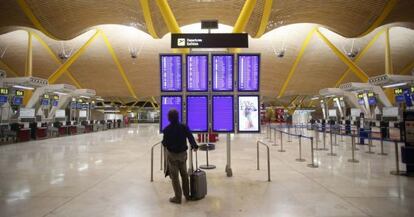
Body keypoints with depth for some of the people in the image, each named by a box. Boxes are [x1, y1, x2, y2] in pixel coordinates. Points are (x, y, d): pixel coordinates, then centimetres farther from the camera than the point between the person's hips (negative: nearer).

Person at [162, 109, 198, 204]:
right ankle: (187, 195, 29)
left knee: (174, 176, 8)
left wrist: (164, 142, 11)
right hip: (183, 153, 3)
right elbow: (190, 137, -11)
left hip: (172, 154, -3)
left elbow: (165, 143, -12)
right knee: (184, 174, 18)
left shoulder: (167, 129, -16)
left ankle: (178, 197, 14)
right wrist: (194, 146, 2)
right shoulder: (184, 127, -9)